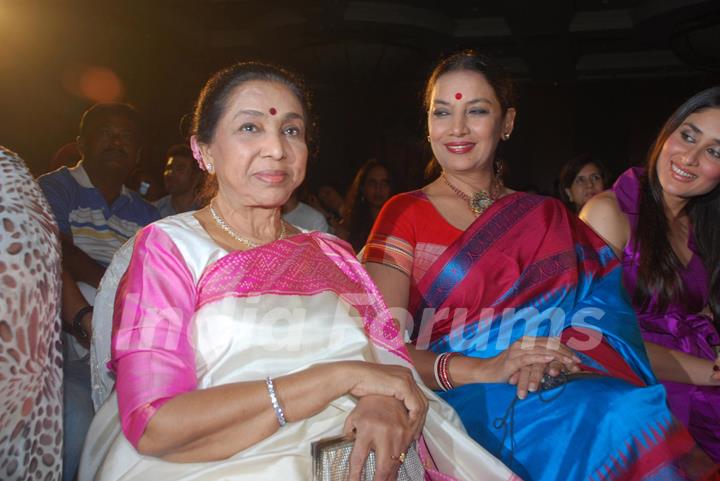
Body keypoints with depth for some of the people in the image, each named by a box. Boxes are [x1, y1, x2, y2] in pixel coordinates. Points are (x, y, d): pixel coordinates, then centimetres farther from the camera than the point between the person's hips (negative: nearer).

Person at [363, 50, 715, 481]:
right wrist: (484, 370, -22)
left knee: (629, 410, -29)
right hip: (458, 399, -3)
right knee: (609, 421, -31)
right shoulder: (406, 214, 5)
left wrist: (554, 357, -20)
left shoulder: (549, 217, 16)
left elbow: (605, 308, 3)